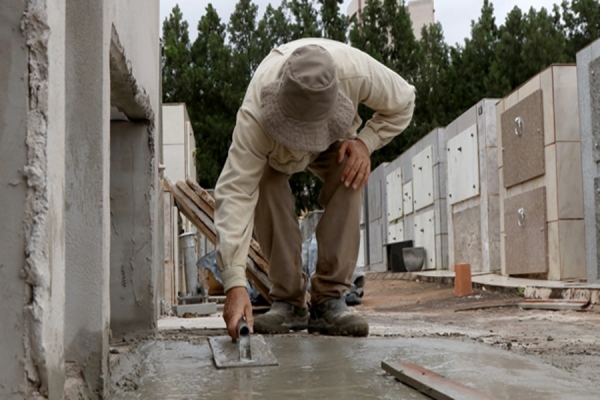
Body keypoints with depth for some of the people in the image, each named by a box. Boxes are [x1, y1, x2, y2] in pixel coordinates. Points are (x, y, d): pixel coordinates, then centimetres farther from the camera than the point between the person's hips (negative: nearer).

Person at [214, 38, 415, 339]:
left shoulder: (357, 71, -40)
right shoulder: (254, 117, -46)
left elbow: (402, 103, -17)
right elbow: (235, 192, -49)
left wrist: (365, 141, -34)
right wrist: (235, 284, -57)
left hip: (333, 142, 1)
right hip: (273, 148, -1)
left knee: (350, 178, -29)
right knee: (264, 184, -31)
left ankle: (328, 300, -22)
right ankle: (288, 301, -17)